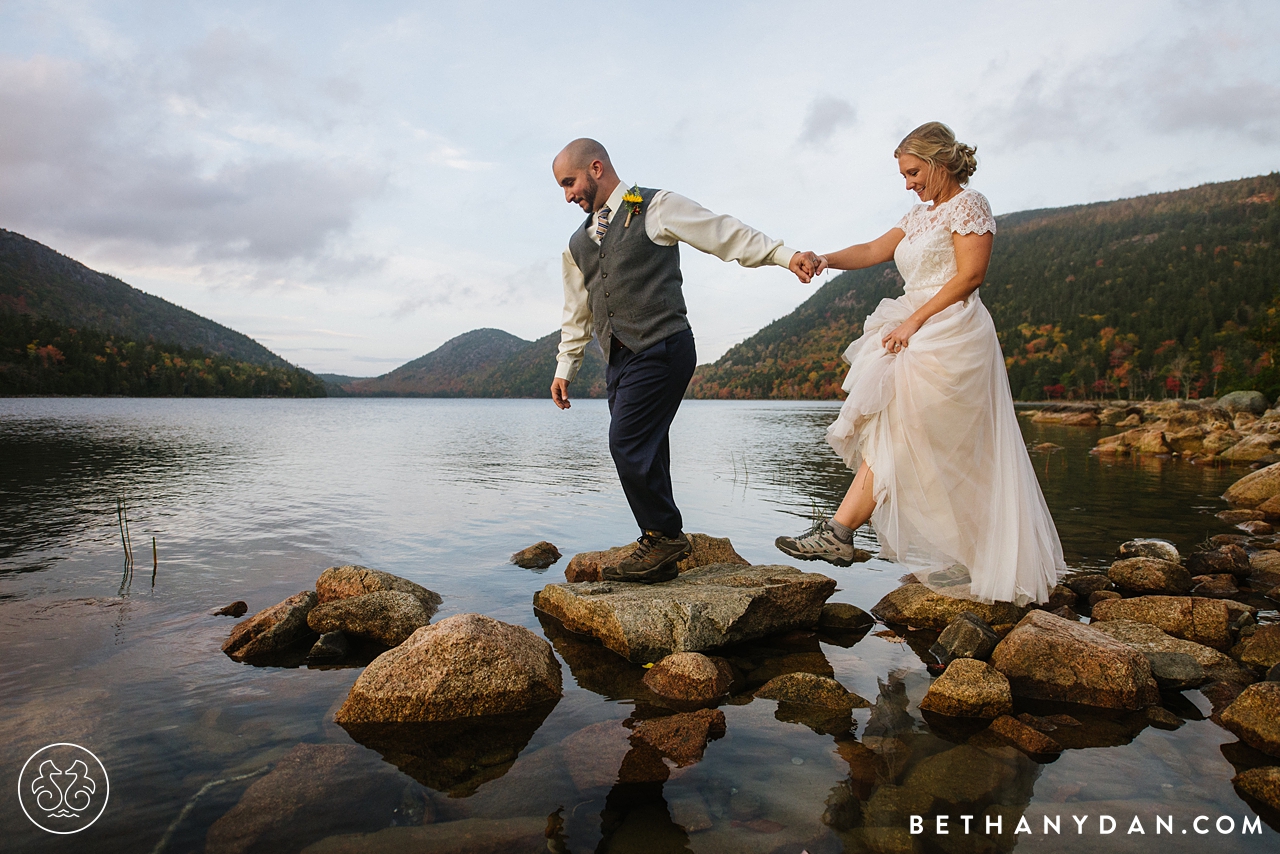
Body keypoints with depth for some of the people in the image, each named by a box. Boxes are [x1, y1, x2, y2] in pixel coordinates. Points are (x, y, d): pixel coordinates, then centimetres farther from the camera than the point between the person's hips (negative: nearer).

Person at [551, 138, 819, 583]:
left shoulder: (655, 207, 1)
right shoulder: (578, 243, 21)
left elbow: (726, 234, -3)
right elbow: (577, 313, 26)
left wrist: (785, 254, -12)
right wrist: (565, 368, 24)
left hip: (660, 349, -7)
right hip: (620, 360, 7)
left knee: (628, 443, -16)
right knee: (642, 454, 6)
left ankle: (665, 536, 1)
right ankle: (660, 557, 14)